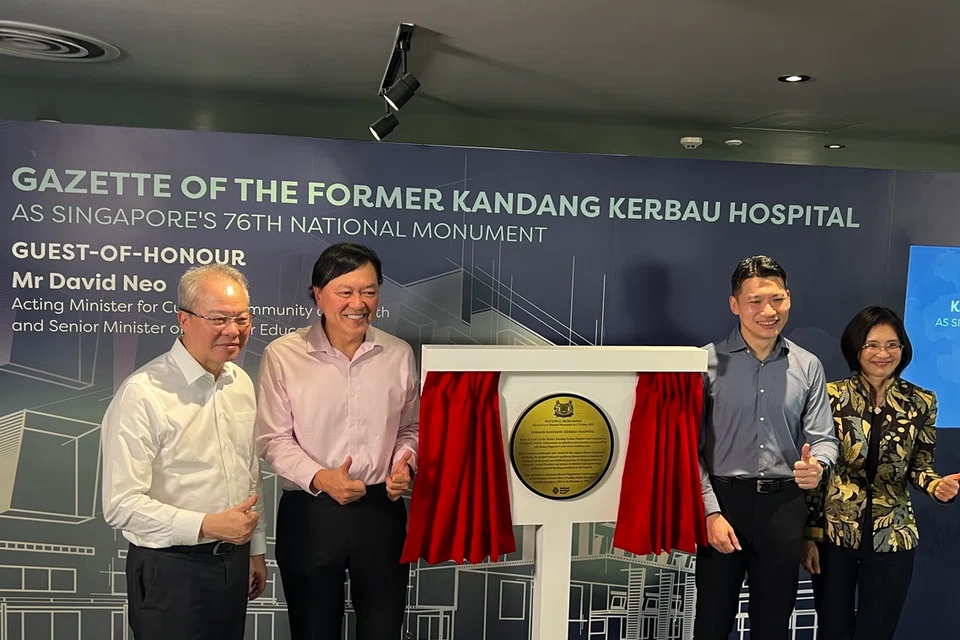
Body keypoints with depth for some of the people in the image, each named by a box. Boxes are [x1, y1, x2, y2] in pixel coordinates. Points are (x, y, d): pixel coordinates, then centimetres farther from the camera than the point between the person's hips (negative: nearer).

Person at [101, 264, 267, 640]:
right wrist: (207, 525, -23)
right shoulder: (142, 394, -18)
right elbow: (121, 505, -20)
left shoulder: (241, 383, 6)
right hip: (171, 571, -6)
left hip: (234, 562, 7)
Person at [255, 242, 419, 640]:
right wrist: (320, 478, -21)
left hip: (381, 510, 2)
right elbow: (273, 439, -7)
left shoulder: (399, 355, 2)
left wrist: (404, 463, -7)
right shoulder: (283, 355, -8)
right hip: (309, 514, -2)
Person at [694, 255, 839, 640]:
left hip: (784, 507, 3)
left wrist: (817, 465, -19)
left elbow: (823, 438, 5)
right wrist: (711, 512, -13)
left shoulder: (808, 367, 6)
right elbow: (690, 446, -6)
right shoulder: (708, 362, -5)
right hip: (724, 501, -2)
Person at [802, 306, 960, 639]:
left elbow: (919, 466, 7)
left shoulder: (921, 402, -2)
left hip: (892, 538, 1)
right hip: (833, 533, -1)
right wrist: (809, 535, -4)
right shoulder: (832, 396, -7)